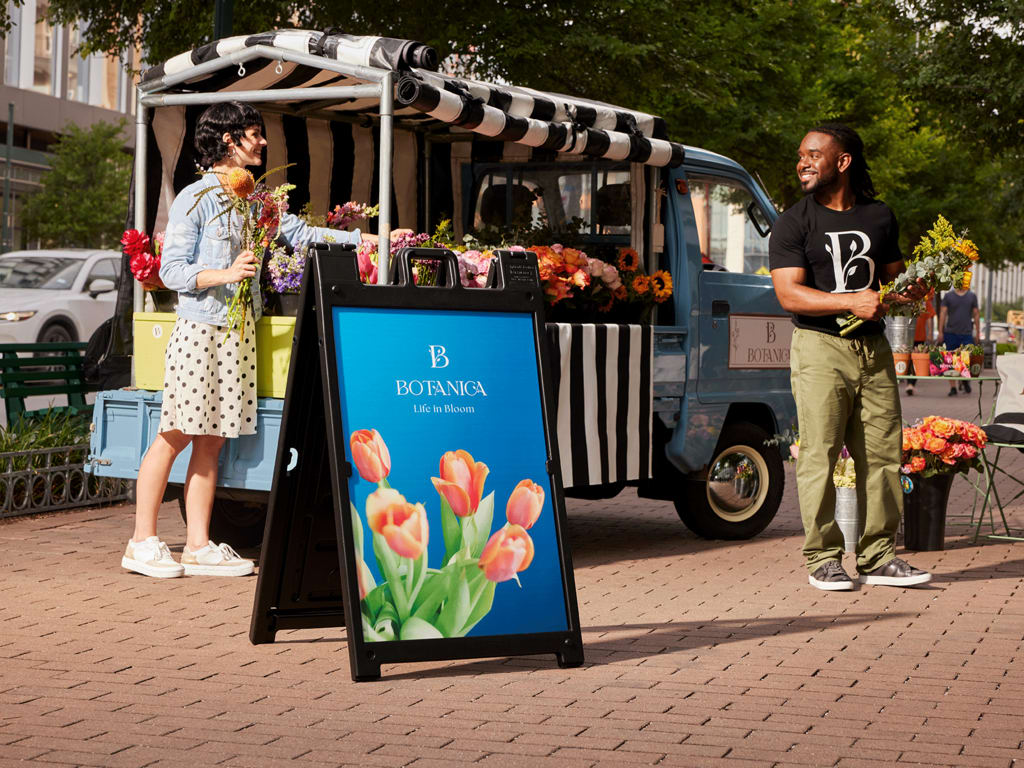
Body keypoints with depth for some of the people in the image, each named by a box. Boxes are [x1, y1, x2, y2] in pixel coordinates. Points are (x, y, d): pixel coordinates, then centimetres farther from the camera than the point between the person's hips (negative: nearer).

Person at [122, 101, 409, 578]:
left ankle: (199, 546, 9)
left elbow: (300, 233, 14)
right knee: (176, 435, -5)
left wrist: (370, 239, 10)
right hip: (199, 327, -6)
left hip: (239, 330, 7)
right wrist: (223, 275, -22)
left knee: (212, 439, 6)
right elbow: (171, 270, -8)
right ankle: (142, 542, 3)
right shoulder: (195, 198, -5)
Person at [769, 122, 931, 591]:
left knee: (882, 454, 2)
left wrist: (911, 290, 0)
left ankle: (879, 557, 10)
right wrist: (851, 301, -19)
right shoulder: (793, 224, 1)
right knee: (819, 456, -6)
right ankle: (823, 559, 1)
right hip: (819, 346, -4)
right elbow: (789, 293, -9)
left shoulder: (879, 217, 15)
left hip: (873, 347, 4)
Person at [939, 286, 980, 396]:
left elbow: (976, 315, 12)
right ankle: (952, 387, 8)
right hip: (951, 333, 0)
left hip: (967, 333, 0)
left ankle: (965, 380, 20)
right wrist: (940, 332, -4)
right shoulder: (948, 296, 6)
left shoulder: (972, 296, 9)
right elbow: (943, 313, 3)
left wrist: (977, 333, 8)